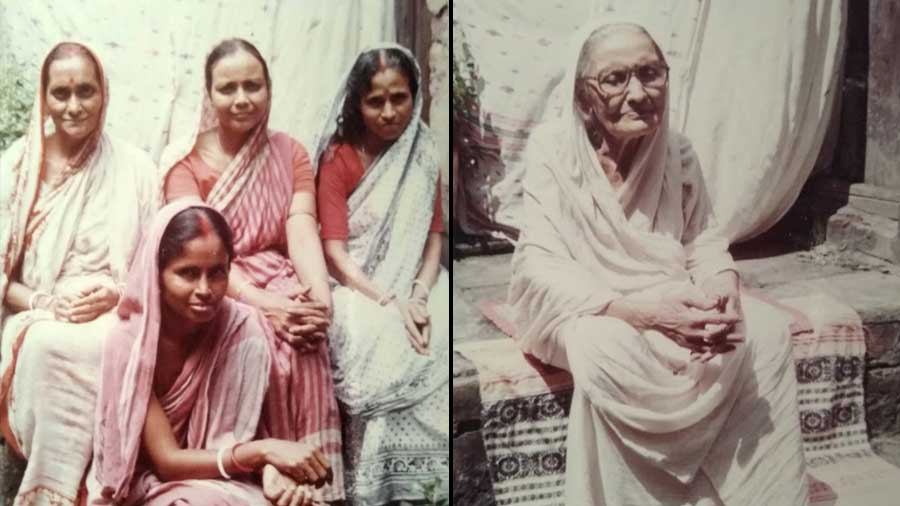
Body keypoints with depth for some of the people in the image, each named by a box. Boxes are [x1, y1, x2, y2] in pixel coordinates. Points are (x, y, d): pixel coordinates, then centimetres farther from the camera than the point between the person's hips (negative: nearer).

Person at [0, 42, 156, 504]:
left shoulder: (135, 167, 4)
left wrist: (118, 294, -14)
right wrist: (41, 303, -12)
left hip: (110, 319, -1)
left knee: (58, 347, -36)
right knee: (43, 345, -35)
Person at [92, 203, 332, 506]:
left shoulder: (243, 327, -15)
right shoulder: (129, 341, -20)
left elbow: (252, 426, -6)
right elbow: (167, 461, -19)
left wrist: (275, 472, -29)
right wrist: (263, 451, -31)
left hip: (221, 482, 3)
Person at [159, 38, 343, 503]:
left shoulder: (290, 154, 9)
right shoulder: (186, 162, -1)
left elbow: (302, 230, -7)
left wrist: (320, 297, -27)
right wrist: (263, 303, -30)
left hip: (282, 286, 2)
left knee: (305, 340, -32)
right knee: (267, 343, -34)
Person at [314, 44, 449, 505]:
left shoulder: (423, 154, 4)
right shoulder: (339, 159, -7)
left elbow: (433, 237, 2)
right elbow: (336, 251, -13)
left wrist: (419, 296, -17)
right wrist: (390, 304, -25)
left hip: (410, 281, 3)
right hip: (355, 284, -3)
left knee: (439, 344, -25)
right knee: (380, 349, -32)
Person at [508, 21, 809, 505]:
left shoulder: (676, 151, -2)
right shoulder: (552, 152, -17)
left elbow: (703, 239, 3)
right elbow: (540, 270, -23)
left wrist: (724, 283, -22)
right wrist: (637, 309, -36)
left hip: (667, 300, 5)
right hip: (578, 307, -5)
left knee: (767, 330, -13)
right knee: (610, 349, -37)